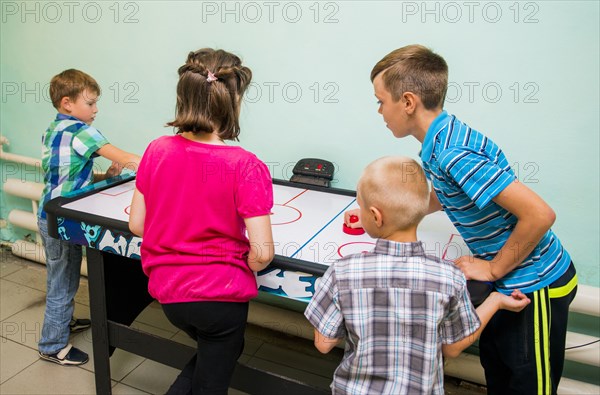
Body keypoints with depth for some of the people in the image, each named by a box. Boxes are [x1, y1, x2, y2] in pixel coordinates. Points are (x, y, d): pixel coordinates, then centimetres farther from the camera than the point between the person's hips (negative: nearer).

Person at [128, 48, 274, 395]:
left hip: (168, 291, 5)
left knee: (221, 349, 34)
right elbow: (262, 253, -22)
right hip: (221, 294, -5)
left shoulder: (158, 150, -7)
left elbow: (136, 224, 0)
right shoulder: (245, 166, -21)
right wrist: (244, 270, -1)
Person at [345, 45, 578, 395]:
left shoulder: (454, 155, -29)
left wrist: (494, 268, -19)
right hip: (515, 282, 9)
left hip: (536, 286, -9)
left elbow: (540, 214, -32)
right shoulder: (443, 138, 1)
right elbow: (444, 197, 22)